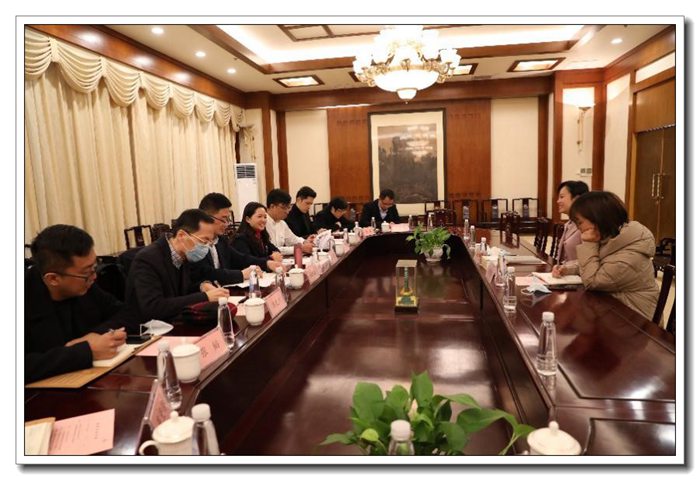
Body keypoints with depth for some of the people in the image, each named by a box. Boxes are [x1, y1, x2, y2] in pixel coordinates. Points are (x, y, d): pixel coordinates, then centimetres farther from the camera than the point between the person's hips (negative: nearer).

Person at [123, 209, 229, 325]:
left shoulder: (184, 254, 0)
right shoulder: (147, 259, -21)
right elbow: (153, 308, -30)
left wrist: (202, 286, -8)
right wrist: (204, 296, -27)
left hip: (176, 324, 7)